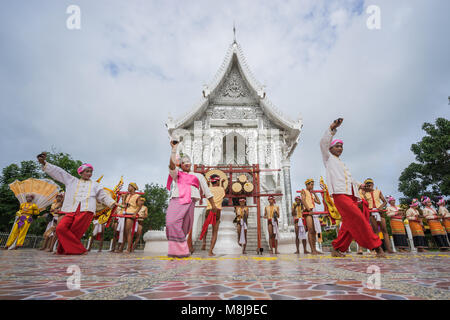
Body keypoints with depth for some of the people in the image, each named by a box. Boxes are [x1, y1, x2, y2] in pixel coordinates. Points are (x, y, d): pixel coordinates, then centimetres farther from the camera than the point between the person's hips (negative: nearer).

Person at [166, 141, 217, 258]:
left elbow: (206, 190, 22)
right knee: (172, 223, -18)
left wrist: (213, 204, 19)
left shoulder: (198, 176, 24)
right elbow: (172, 165, 3)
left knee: (185, 227, -6)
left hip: (189, 202, 0)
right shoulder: (176, 174, 24)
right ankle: (181, 250, -14)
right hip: (175, 200, 1)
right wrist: (174, 148, 1)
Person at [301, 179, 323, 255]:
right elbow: (303, 200, -8)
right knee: (310, 230, -16)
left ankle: (314, 249, 7)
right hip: (307, 212, -7)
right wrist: (309, 209, -18)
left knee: (314, 231, 4)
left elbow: (319, 202, 21)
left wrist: (314, 193, 19)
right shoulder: (304, 191, 7)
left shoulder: (312, 194, 27)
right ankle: (312, 250, -18)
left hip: (314, 212, 7)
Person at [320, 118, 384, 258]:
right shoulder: (329, 158, 12)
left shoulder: (342, 163, 33)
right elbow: (323, 143, -3)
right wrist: (332, 128, -5)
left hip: (351, 195, 8)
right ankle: (376, 246, -9)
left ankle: (337, 249, 10)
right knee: (358, 219, -17)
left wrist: (359, 184, 25)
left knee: (349, 223, 2)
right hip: (340, 194, -8)